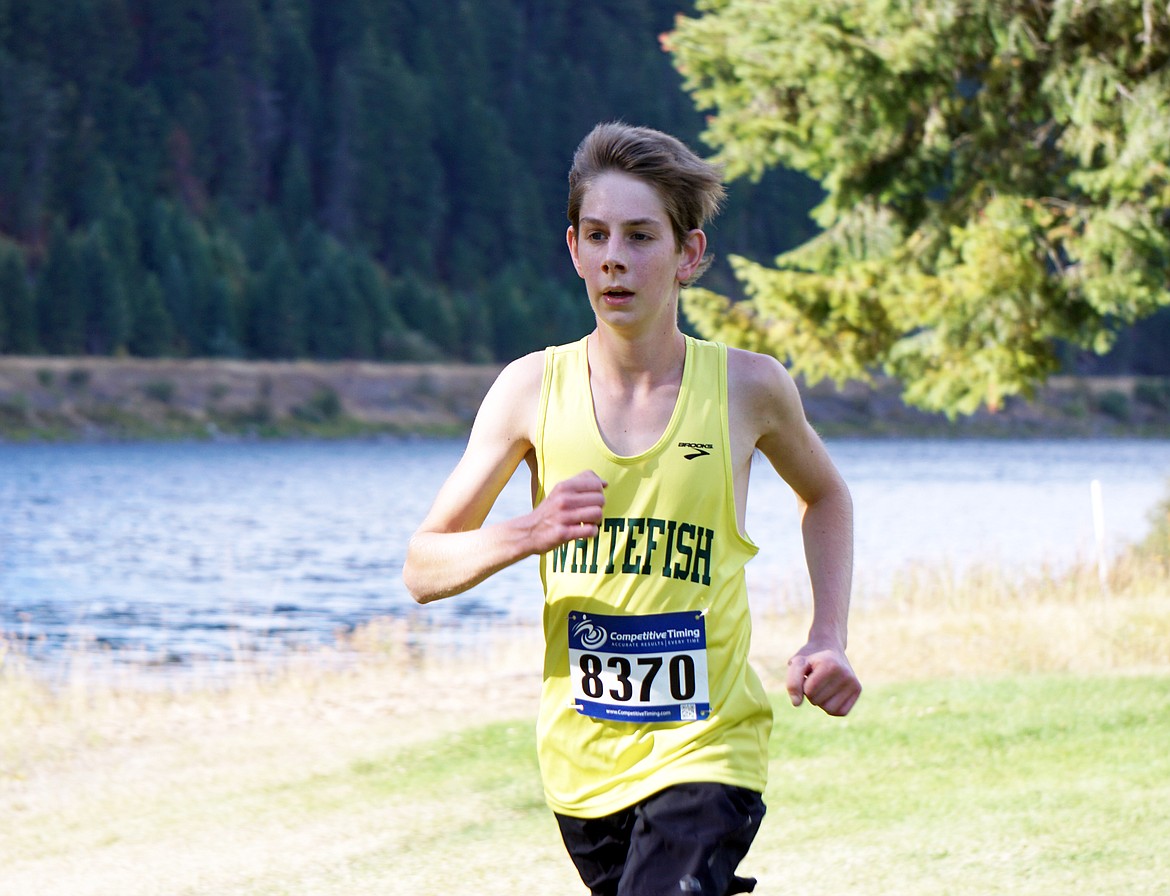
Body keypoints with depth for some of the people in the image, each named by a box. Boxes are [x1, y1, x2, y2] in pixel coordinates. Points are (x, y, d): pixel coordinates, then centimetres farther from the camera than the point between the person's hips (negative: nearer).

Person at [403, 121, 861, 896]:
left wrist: (829, 639, 5)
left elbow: (824, 496, 18)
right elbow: (423, 569, -1)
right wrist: (529, 534, -20)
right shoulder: (534, 389, -4)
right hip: (582, 757, 3)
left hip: (707, 750, -3)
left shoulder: (746, 387, -5)